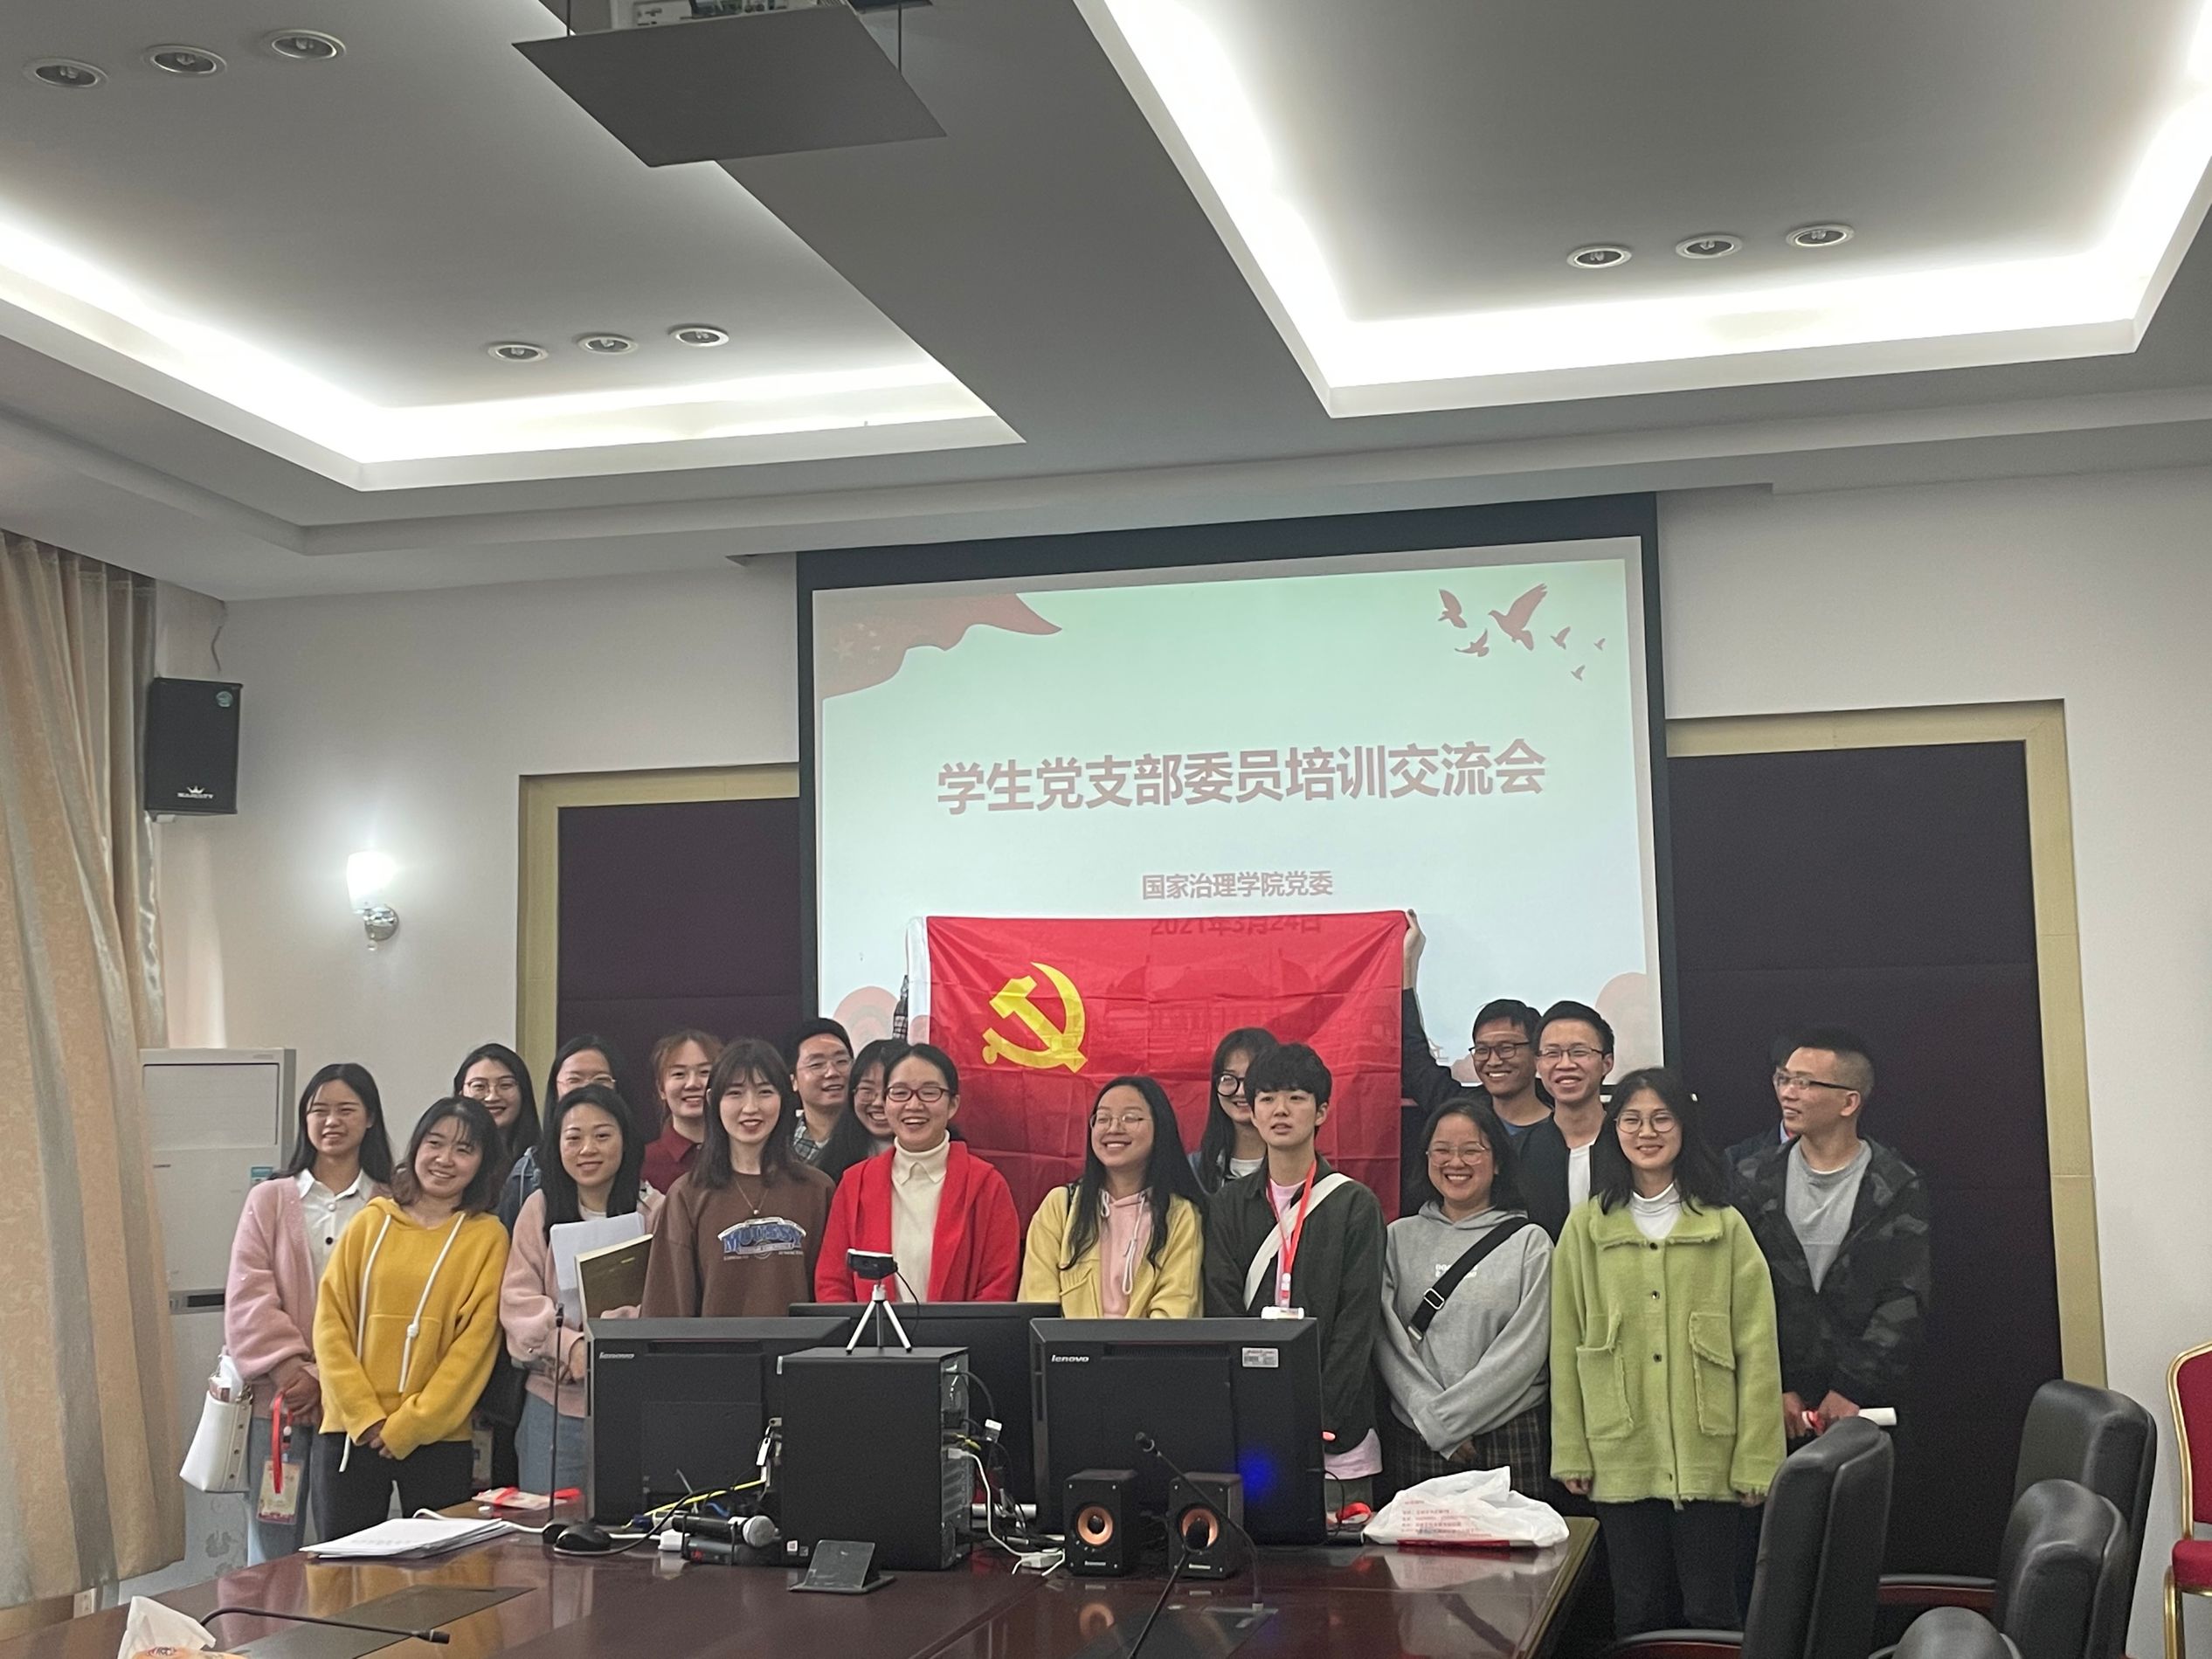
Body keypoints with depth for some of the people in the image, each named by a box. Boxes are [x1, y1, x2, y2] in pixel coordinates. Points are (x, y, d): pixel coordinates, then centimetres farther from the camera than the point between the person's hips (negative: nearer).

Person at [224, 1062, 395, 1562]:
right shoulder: (270, 1199, 8)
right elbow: (247, 1295, 0)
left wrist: (326, 1379, -12)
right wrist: (288, 1368, -12)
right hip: (277, 1396, 1)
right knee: (271, 1550, 4)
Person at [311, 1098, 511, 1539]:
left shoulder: (487, 1237, 3)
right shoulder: (370, 1224, 7)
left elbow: (475, 1341, -3)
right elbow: (330, 1323, 3)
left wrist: (409, 1425, -9)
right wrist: (364, 1414, -8)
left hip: (437, 1439, -1)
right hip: (350, 1433, 1)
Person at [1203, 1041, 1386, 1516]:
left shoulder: (1355, 1205, 2)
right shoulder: (1228, 1206, 9)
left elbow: (1359, 1320, -4)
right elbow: (1222, 1314, 2)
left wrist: (1319, 1419, -13)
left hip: (1337, 1438, -2)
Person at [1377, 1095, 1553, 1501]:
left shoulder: (1528, 1243, 3)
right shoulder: (1401, 1237, 9)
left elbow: (1525, 1350, -4)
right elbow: (1387, 1341, 1)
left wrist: (1449, 1417, -10)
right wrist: (1431, 1421, -11)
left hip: (1509, 1438, -2)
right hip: (1413, 1437, 2)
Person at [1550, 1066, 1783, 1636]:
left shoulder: (1725, 1226, 2)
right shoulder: (1586, 1225, 4)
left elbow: (1757, 1348, 0)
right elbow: (1565, 1346, 5)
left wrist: (1756, 1457, -5)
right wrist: (1571, 1452, 2)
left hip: (1707, 1457, -1)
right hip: (1621, 1459, 1)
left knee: (1711, 1611, 4)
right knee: (1639, 1611, 9)